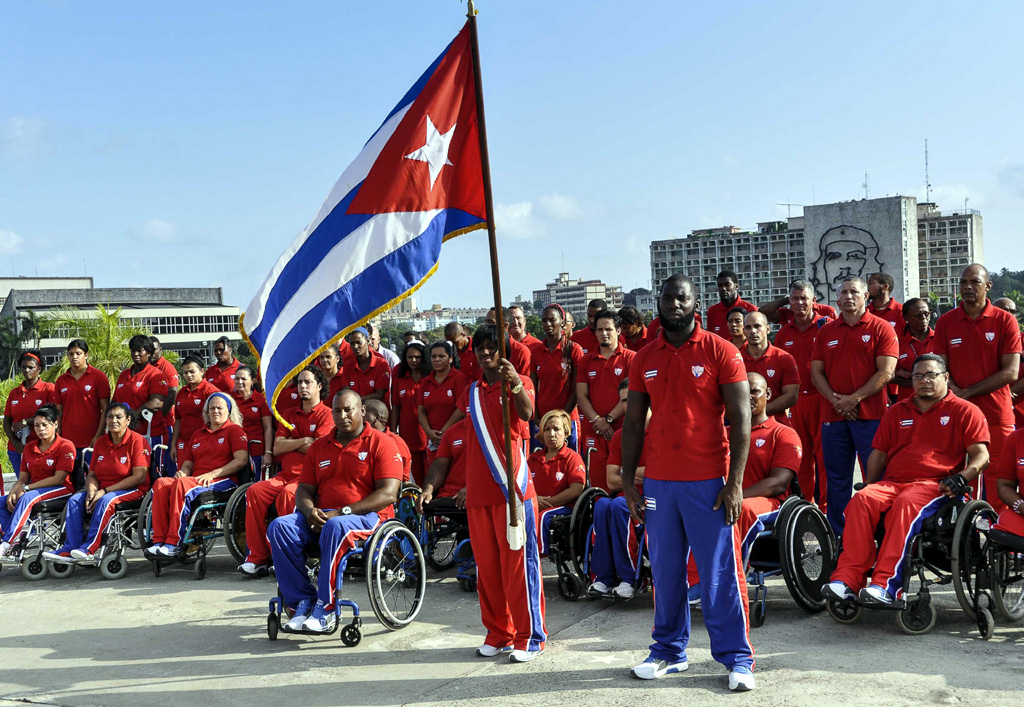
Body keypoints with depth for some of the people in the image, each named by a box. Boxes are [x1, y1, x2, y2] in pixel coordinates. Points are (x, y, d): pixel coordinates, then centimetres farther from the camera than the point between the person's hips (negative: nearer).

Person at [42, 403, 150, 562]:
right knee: (74, 500, -15)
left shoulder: (137, 441, -9)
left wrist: (105, 491, -19)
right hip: (103, 490, 7)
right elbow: (92, 474, 12)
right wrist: (91, 491, -14)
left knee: (106, 500, -34)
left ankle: (89, 549, -34)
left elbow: (139, 477, -17)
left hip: (132, 490, -7)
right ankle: (69, 549, -21)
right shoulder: (100, 442, 11)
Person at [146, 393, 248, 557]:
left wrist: (212, 474, -14)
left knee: (182, 484, -34)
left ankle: (174, 543, -35)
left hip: (223, 481, -6)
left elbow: (241, 460, -6)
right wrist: (183, 472, 0)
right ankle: (159, 541, -30)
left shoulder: (235, 430, 8)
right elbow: (188, 463, 26)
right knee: (161, 483, -23)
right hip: (195, 480, 6)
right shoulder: (198, 435, 28)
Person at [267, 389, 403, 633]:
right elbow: (304, 489, 17)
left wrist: (342, 512, -17)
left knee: (336, 527, -39)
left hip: (366, 515, -5)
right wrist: (309, 510, -9)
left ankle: (326, 606, -29)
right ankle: (303, 601, -19)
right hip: (321, 516, 6)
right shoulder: (319, 447, 19)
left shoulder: (380, 443, 0)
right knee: (279, 526, -22)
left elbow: (388, 494, -10)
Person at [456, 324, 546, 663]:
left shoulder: (518, 383, -2)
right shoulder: (471, 392, 15)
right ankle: (498, 634, 22)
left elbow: (527, 413, -25)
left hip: (513, 489, -6)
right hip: (478, 493, 6)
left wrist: (515, 383, -42)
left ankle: (529, 636, 7)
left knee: (519, 563, -3)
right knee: (487, 565, 11)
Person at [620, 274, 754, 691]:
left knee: (720, 570, 0)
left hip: (708, 480, -4)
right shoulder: (644, 359, 9)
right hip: (658, 481, 4)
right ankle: (669, 652, 24)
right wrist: (628, 483, 6)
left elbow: (740, 418, -5)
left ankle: (736, 658, 11)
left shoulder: (720, 352, -2)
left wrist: (734, 482, -12)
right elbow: (633, 423, 11)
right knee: (665, 571, 10)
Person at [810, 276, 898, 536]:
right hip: (833, 416, 4)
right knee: (837, 481, 8)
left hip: (871, 415, -4)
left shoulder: (881, 328, 2)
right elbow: (816, 371, 9)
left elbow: (886, 372, -6)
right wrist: (834, 399, -7)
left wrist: (855, 398, -13)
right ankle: (837, 538, 15)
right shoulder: (826, 331, 14)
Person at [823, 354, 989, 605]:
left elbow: (980, 455, 5)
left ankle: (886, 585, -45)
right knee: (862, 499, -30)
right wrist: (869, 484, 8)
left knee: (906, 503, -39)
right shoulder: (897, 411, 26)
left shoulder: (964, 411, 13)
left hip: (935, 485, -4)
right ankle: (847, 579, -37)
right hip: (892, 482, 4)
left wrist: (961, 478, -14)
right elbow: (879, 453, 25)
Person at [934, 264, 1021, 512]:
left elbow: (1011, 372, -4)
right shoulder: (945, 322, 7)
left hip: (997, 416, -1)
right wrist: (957, 396, -14)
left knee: (998, 483, -1)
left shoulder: (1005, 320, 2)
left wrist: (967, 392, -10)